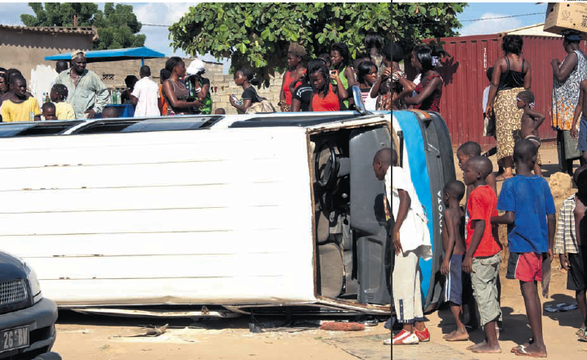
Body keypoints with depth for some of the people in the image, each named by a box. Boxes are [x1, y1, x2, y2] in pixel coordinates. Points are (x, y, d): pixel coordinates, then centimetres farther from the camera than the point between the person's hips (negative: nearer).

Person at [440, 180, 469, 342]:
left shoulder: (448, 212, -12)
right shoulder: (462, 213, 13)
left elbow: (452, 236, -20)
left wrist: (446, 259, -22)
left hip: (454, 256, -9)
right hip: (463, 255, 9)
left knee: (452, 296, -6)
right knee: (459, 295, 13)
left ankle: (461, 330, -7)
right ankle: (460, 329, 16)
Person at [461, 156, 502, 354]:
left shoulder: (476, 195, -16)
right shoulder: (491, 192, 11)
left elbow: (480, 226, -21)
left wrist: (468, 255, -18)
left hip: (481, 255, -9)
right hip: (494, 253, 9)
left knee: (483, 296, -2)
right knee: (490, 296, 13)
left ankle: (492, 343, 2)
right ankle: (491, 339, 19)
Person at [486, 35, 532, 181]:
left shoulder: (500, 62, -7)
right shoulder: (525, 64, 2)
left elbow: (494, 84, -9)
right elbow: (527, 86, 3)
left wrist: (489, 103, -3)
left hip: (504, 98, -3)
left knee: (506, 132, -4)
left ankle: (508, 170, -9)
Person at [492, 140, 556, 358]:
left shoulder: (511, 184, -10)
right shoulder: (542, 183, 5)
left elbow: (510, 217, -17)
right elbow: (551, 218, 6)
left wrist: (490, 220, 1)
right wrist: (549, 247, 15)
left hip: (521, 245, -5)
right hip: (539, 244, 5)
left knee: (528, 291, -2)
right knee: (532, 291, 15)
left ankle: (538, 345, 0)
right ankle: (536, 340, 22)